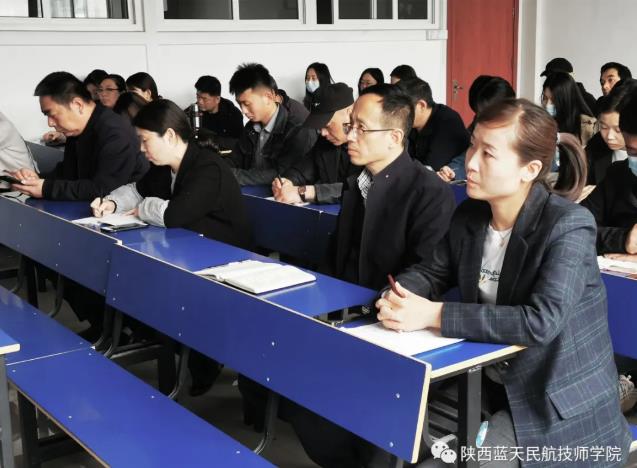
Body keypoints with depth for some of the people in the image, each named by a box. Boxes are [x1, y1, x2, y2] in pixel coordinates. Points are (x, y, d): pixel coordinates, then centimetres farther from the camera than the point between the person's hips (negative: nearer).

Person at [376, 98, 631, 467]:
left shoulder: (569, 226, -21)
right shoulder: (470, 215, 0)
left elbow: (542, 322, -32)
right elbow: (433, 271, 9)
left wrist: (435, 314, -32)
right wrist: (397, 296, -16)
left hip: (555, 403, -6)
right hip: (484, 381, 6)